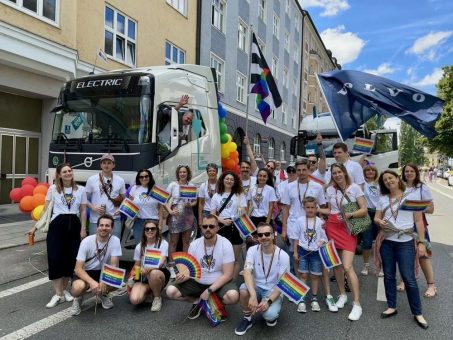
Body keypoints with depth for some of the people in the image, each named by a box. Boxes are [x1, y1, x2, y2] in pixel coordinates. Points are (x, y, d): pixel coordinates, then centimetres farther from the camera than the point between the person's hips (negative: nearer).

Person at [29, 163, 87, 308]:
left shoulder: (80, 189, 4)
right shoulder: (53, 189, 1)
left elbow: (83, 211, 6)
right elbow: (46, 209, 7)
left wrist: (83, 228, 1)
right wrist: (36, 226, 6)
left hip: (74, 225, 1)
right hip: (57, 225, -1)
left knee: (70, 259, 5)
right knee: (55, 259, -5)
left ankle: (64, 290, 24)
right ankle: (58, 294, 5)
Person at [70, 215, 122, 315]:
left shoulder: (115, 241, -14)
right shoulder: (86, 241, -18)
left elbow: (114, 265, -15)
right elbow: (78, 269, -20)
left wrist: (104, 281, -33)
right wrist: (92, 282, -37)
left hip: (104, 272, 2)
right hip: (86, 273, -2)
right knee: (78, 287, -35)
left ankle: (103, 294, 8)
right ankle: (78, 298, 5)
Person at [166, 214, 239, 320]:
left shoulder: (226, 244, -16)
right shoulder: (194, 244, -5)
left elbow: (227, 275, -17)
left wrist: (209, 290, -24)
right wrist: (182, 275, -24)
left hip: (219, 283, -3)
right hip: (197, 282, 3)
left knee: (233, 296, -34)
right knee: (171, 291, -17)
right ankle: (197, 301, 9)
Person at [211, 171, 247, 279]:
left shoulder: (240, 194, 3)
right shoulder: (216, 196, 7)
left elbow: (245, 212, -1)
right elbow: (212, 215, 2)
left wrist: (242, 212, -26)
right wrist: (223, 221, -16)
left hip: (236, 227, -1)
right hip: (221, 228, 1)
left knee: (235, 259, 7)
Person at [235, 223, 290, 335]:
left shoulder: (283, 256, -14)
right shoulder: (252, 250, -10)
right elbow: (247, 272, -24)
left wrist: (268, 301, -28)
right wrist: (253, 295, -40)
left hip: (273, 292, -2)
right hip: (256, 288, 2)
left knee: (269, 314, -31)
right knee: (243, 289, -32)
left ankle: (272, 313, 8)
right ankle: (247, 318, -4)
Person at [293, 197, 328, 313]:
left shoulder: (320, 222, -3)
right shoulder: (300, 220, -2)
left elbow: (324, 238, 3)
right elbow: (296, 237, 3)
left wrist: (321, 244, -17)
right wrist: (295, 252, 1)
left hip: (316, 252, 0)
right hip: (303, 251, 0)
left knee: (315, 276, 9)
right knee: (303, 275, 4)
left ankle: (314, 299, 25)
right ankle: (302, 300, 12)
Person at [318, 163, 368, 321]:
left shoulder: (355, 187, -4)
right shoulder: (329, 190, 7)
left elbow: (364, 210, -6)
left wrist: (349, 215, -20)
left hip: (348, 228, -4)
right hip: (332, 227, 4)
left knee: (347, 266, -13)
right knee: (336, 263, 9)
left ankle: (357, 304, -1)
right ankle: (342, 295, 29)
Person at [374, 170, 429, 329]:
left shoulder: (412, 196, 0)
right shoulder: (382, 199, 7)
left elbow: (419, 221, -1)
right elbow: (376, 218, 8)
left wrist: (421, 242, -6)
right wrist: (379, 222, -17)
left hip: (406, 243, -3)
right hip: (386, 242, 3)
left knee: (409, 278, -2)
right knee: (389, 275, 10)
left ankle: (417, 313, 14)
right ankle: (391, 307, 25)